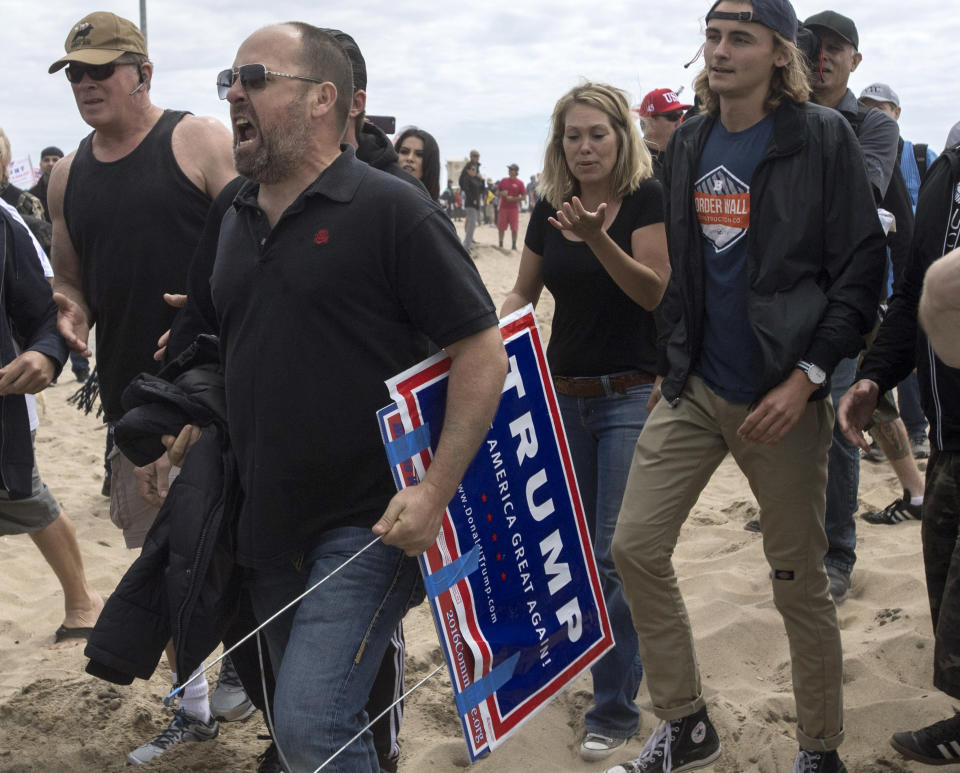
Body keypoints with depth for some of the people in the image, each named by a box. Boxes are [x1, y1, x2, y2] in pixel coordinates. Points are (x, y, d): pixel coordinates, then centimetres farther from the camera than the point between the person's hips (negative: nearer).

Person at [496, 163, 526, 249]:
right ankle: (500, 245, 13)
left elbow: (523, 196, -1)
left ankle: (514, 246, 9)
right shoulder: (503, 180, 10)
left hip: (514, 208, -2)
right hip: (503, 207, 2)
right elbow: (497, 193, 15)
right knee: (501, 228, 2)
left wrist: (513, 199, -14)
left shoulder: (519, 183, 0)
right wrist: (501, 193, -8)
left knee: (514, 229, -2)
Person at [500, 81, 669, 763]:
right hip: (564, 393, 6)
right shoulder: (548, 209, 6)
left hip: (631, 395, -6)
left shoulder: (646, 198, -8)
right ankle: (624, 656, 34)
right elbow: (524, 293, 13)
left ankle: (616, 709, 2)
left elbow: (651, 290, -17)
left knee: (616, 552, -8)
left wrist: (597, 237, -29)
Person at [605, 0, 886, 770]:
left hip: (782, 395, -5)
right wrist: (671, 361, 13)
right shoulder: (688, 142, 9)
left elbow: (861, 270, -10)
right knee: (636, 546, 1)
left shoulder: (821, 138, -8)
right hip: (695, 387, 6)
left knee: (800, 583, 4)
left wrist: (807, 376, -17)